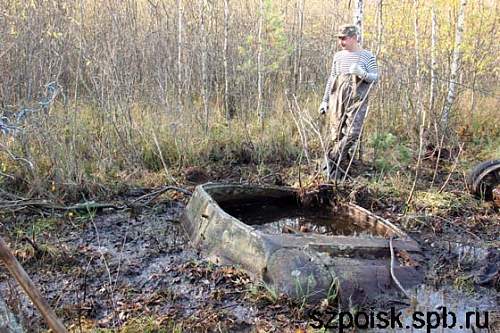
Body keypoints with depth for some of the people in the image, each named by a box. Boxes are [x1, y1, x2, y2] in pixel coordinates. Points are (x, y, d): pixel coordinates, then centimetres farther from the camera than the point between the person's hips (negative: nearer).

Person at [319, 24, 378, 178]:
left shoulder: (367, 56, 2)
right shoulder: (338, 56, 12)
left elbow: (375, 78, -1)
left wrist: (362, 74, -21)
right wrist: (325, 100, 13)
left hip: (357, 101, -3)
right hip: (337, 100, 3)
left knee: (353, 133, -16)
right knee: (336, 134, 1)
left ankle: (333, 157, -1)